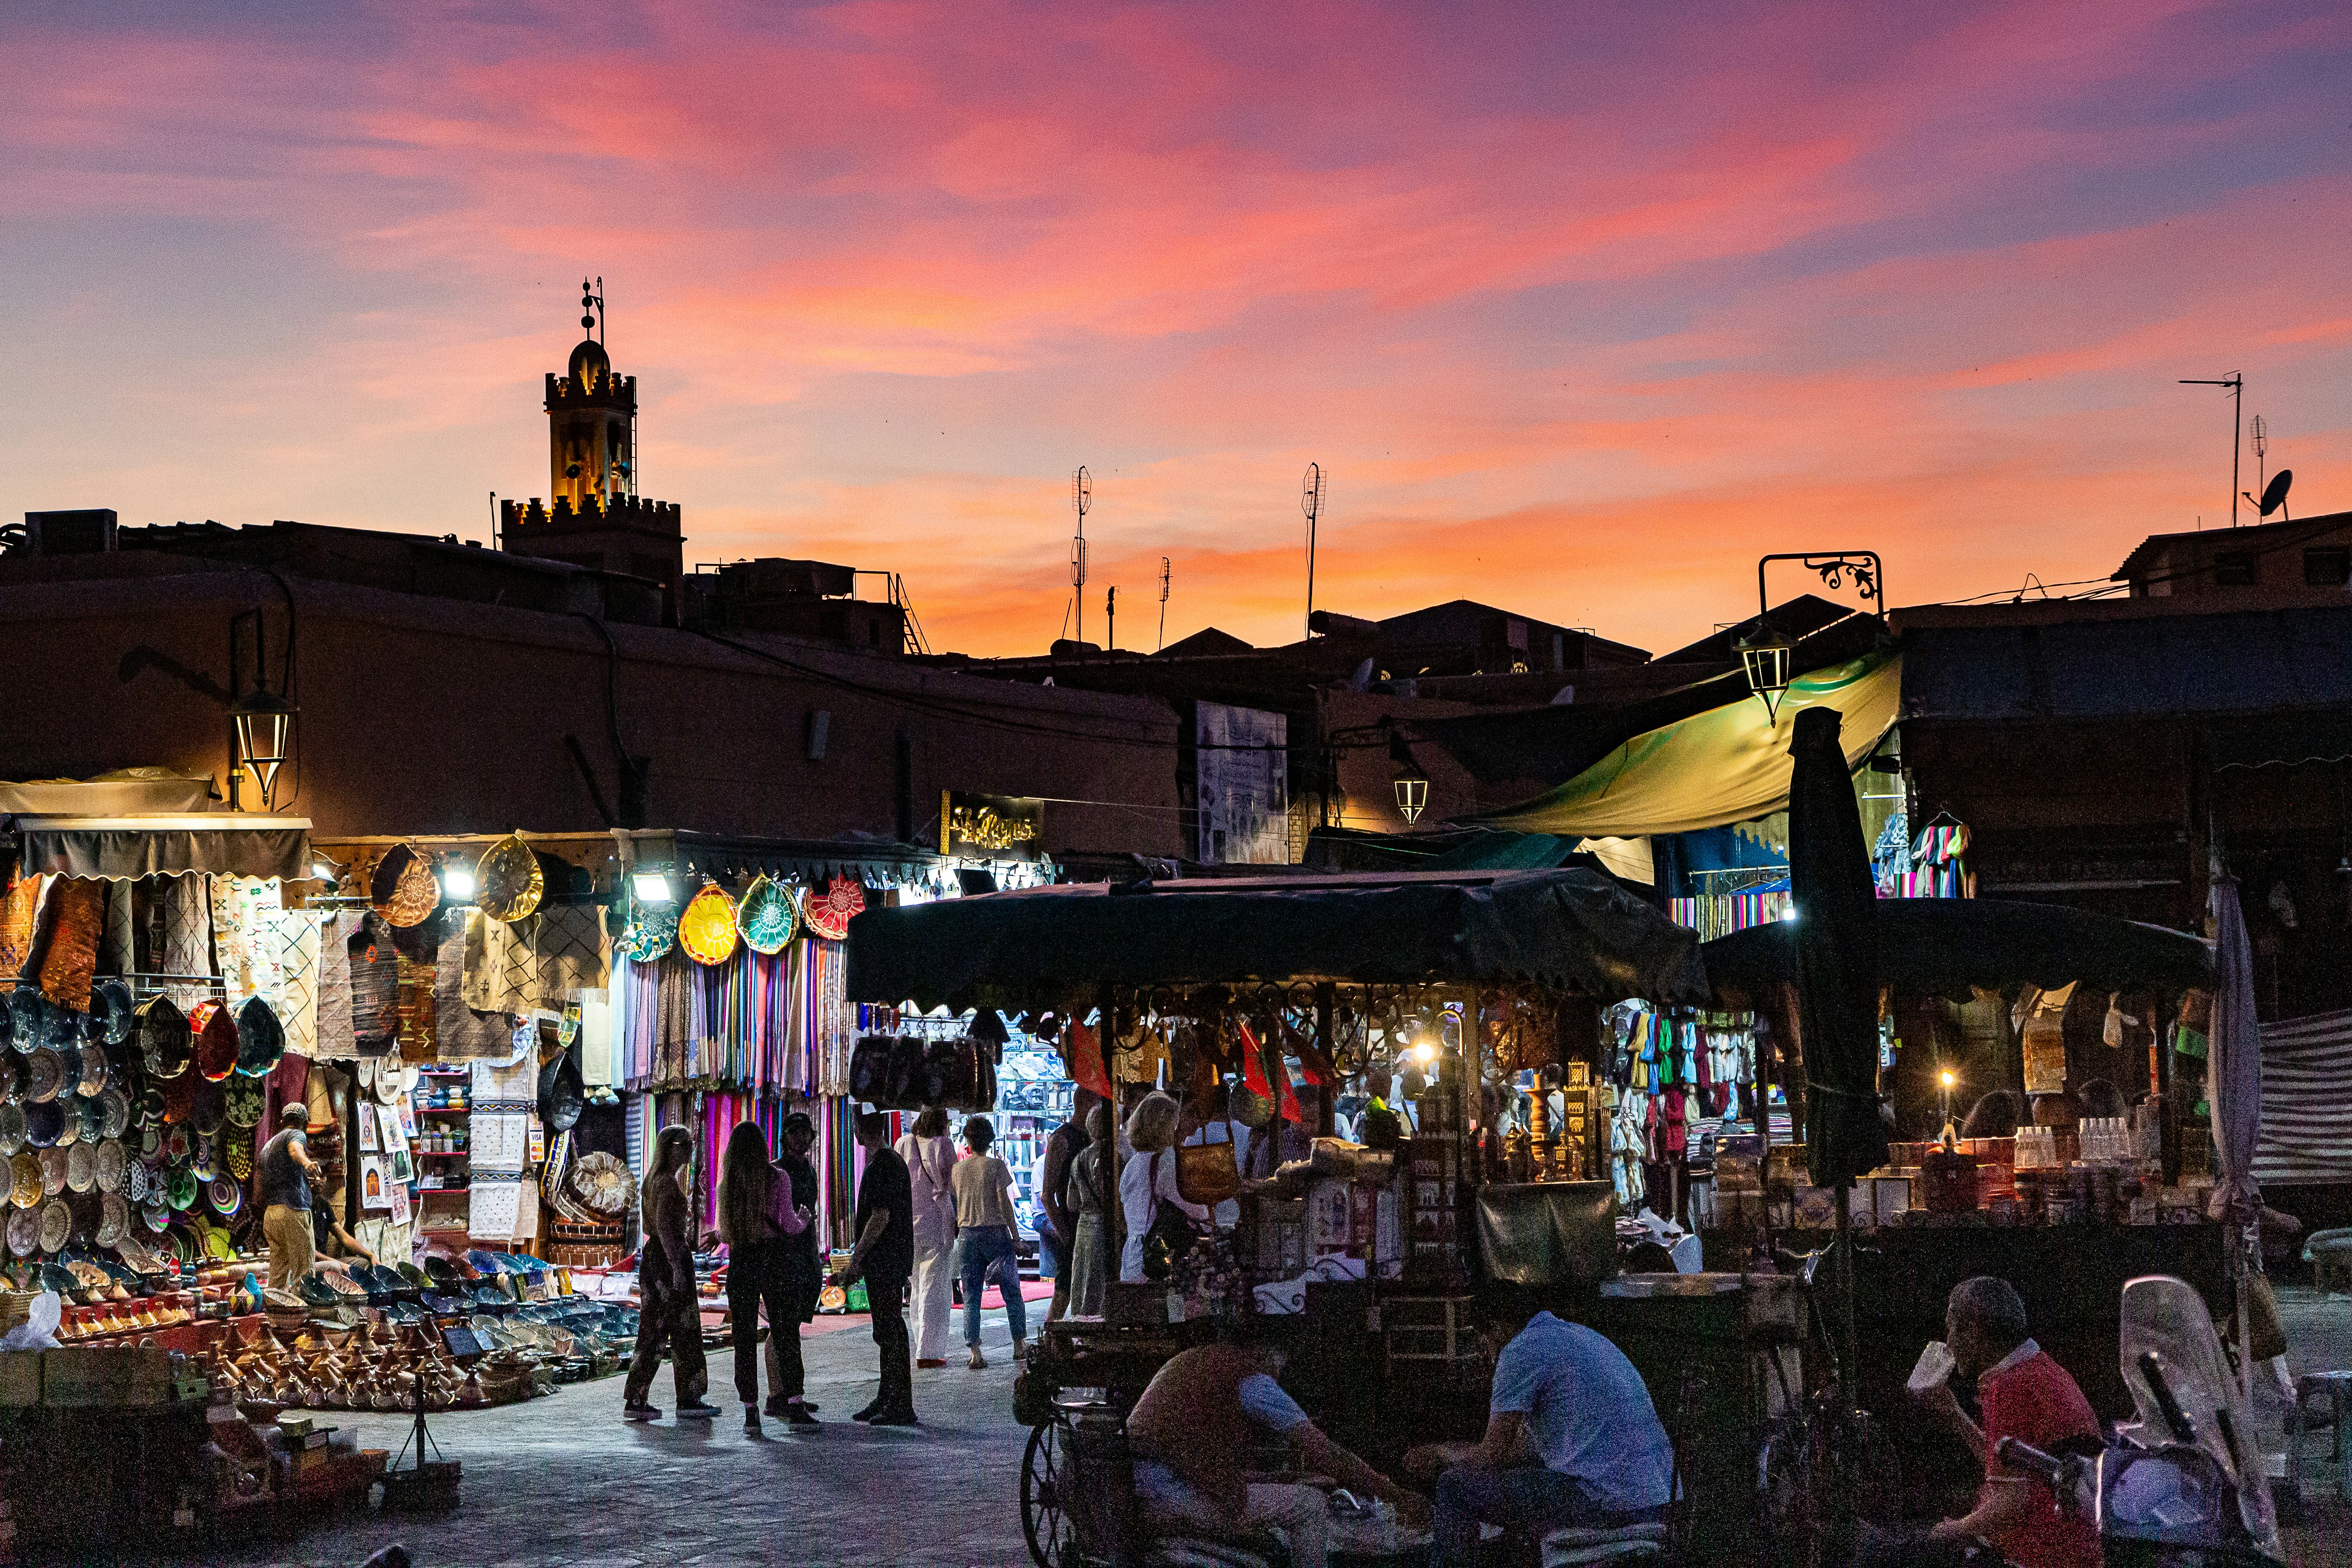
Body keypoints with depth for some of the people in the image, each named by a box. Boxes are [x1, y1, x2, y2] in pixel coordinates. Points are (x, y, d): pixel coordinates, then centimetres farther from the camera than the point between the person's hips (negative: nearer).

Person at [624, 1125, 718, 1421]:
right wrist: (678, 1269, -24)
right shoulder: (668, 1183, -14)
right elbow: (664, 1227, -21)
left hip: (651, 1254, 10)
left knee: (652, 1331, 9)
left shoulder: (651, 1180, 16)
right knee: (685, 1330, -2)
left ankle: (634, 1400, 6)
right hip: (671, 1256, -10)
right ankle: (688, 1401, 1)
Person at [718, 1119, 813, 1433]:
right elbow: (788, 1224, -9)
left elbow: (723, 1234, 7)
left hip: (740, 1261, 2)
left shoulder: (726, 1185, 3)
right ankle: (793, 1407, -1)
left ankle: (750, 1412, 1)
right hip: (773, 1258, -2)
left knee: (745, 1338, 5)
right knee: (785, 1334, 4)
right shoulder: (778, 1179, -5)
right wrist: (803, 1221, 13)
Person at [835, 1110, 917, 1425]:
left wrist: (856, 1259, -17)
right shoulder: (893, 1161, 17)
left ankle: (901, 1409, -7)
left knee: (890, 1331, -8)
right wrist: (859, 1259, 24)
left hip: (884, 1263, -11)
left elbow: (880, 1217, -21)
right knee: (887, 1332, 14)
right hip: (889, 1262, 11)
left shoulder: (883, 1166, -16)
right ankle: (887, 1401, 21)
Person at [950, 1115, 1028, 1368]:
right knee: (1011, 1291, 9)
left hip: (968, 1233, 3)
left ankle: (975, 1352, -4)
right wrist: (1016, 1236, -4)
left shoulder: (958, 1169, 6)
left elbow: (954, 1206, 9)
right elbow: (1004, 1202, -8)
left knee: (971, 1295, 3)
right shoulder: (996, 1166, -5)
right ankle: (1020, 1344, 13)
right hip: (996, 1231, -3)